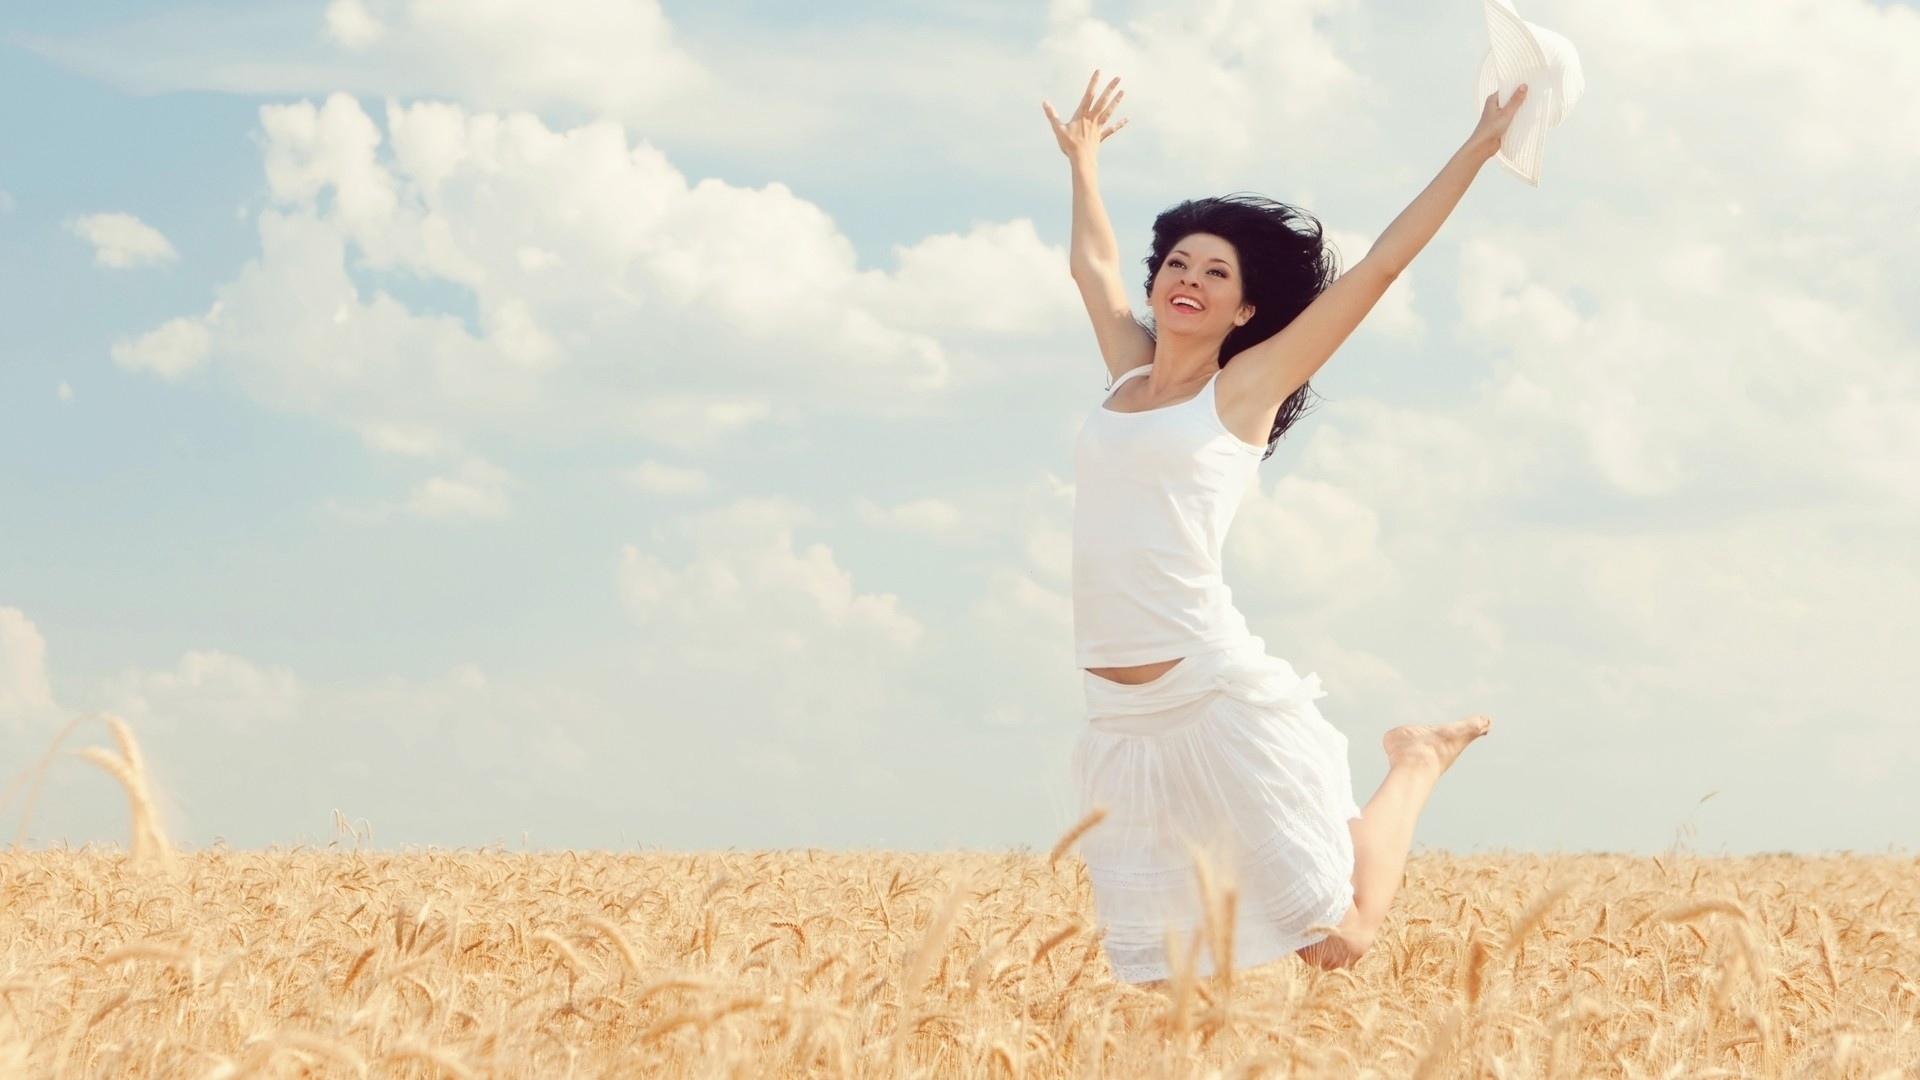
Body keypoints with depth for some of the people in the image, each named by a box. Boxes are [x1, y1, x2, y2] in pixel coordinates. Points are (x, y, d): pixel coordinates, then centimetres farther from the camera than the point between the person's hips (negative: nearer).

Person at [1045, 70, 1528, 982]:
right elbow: (1094, 266, 35)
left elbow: (1380, 264, 2)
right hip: (1121, 722, 6)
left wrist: (1479, 146, 3)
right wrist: (1083, 160, 46)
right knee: (1158, 982, 0)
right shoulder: (1131, 374, 16)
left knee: (1337, 943, -1)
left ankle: (1418, 764, 23)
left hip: (1217, 699, -5)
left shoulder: (1246, 386, 3)